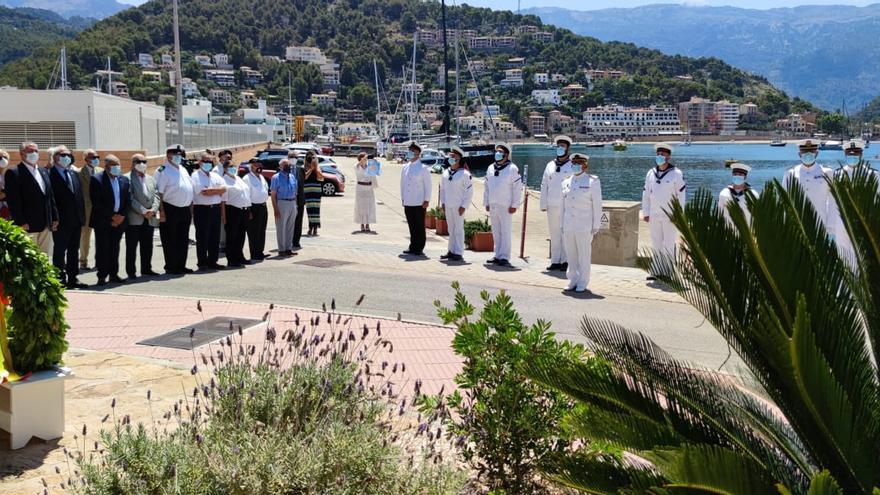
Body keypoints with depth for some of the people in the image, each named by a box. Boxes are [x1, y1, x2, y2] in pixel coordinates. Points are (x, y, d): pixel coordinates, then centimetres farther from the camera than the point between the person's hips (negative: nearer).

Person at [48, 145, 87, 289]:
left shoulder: (73, 174, 15)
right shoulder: (50, 174, -10)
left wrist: (82, 215, 10)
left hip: (76, 220, 7)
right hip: (61, 221, -7)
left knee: (74, 250, 12)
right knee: (59, 250, 1)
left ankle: (72, 279, 19)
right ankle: (61, 280, 6)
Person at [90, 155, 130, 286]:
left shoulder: (124, 180, 10)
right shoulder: (97, 179, -7)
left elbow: (128, 199, 10)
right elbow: (97, 202, -13)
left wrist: (121, 216, -3)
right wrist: (112, 216, -13)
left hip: (119, 220, 5)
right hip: (102, 221, -5)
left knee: (115, 248, 10)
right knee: (102, 249, -2)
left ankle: (113, 274, 17)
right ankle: (102, 276, 2)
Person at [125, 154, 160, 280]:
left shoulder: (151, 179, 18)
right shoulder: (127, 178, -3)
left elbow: (156, 196, 10)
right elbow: (130, 199, -11)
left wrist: (153, 210, -7)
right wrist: (143, 211, -15)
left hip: (150, 219, 6)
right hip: (134, 219, -6)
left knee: (147, 246, 11)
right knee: (131, 246, -1)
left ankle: (146, 269, 20)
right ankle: (131, 272, 4)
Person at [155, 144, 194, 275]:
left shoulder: (183, 170, 17)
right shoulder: (163, 171, -8)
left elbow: (190, 190, 20)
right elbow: (159, 193, -14)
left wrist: (190, 208, 15)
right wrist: (162, 211, -19)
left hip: (185, 209, 8)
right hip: (170, 210, -7)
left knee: (183, 240, 12)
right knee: (170, 240, 0)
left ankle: (181, 265, 20)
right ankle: (171, 267, 6)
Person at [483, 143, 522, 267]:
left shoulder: (512, 169, -4)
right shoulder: (490, 168, 14)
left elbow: (518, 188, -7)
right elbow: (487, 187, 20)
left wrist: (514, 205, -11)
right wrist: (486, 203, 14)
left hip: (505, 206, -6)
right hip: (492, 206, 6)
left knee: (505, 232, -6)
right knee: (496, 232, 10)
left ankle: (504, 257, -4)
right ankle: (497, 255, 16)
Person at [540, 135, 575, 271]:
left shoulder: (573, 167, 1)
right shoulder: (550, 165, 14)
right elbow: (544, 186, 16)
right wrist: (543, 204, 10)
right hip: (552, 206, 4)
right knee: (554, 234, 7)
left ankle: (565, 261, 0)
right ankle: (555, 261, 13)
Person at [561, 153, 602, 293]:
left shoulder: (592, 182, -1)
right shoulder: (566, 182, 11)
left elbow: (597, 205, -2)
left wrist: (596, 225, -6)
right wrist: (562, 225, 13)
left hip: (584, 226, -4)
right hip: (568, 226, 4)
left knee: (584, 255, 0)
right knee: (571, 255, 8)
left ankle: (582, 283, 8)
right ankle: (573, 281, 17)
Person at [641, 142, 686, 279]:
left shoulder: (676, 173, -5)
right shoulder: (651, 173, 8)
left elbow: (681, 195, -6)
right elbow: (646, 194, 12)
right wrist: (645, 213, 7)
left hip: (669, 216, -5)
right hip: (654, 216, 5)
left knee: (669, 244, -4)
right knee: (656, 243, 9)